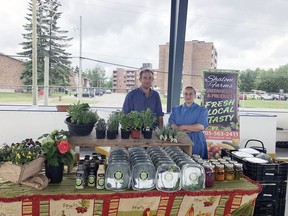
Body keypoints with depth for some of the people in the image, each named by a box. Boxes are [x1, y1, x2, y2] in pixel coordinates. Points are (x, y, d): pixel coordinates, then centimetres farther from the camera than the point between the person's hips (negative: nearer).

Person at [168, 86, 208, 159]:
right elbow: (172, 124, 2)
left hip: (196, 143, -2)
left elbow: (201, 127, -9)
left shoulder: (202, 110, 3)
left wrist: (183, 127, -9)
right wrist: (181, 130, -17)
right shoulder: (176, 109, 13)